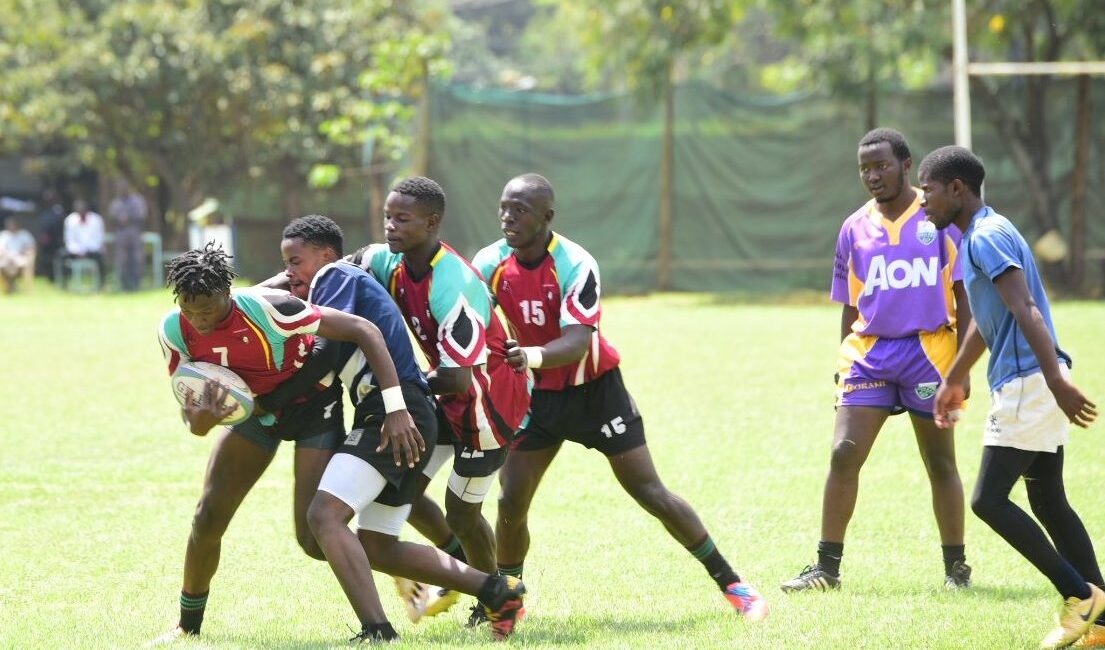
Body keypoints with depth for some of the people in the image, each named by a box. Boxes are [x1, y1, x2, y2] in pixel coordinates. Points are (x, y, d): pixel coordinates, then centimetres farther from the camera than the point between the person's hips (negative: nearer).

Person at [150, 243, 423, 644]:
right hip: (256, 408, 5)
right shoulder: (175, 331, -19)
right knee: (208, 518, -1)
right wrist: (201, 417, -38)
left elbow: (364, 330, -33)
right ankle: (188, 625, 21)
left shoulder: (266, 310, -36)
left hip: (313, 404, -5)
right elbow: (195, 426, -11)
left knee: (314, 538, -14)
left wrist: (397, 410, -37)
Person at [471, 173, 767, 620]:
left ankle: (731, 584, 6)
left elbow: (577, 343, -35)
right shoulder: (490, 264, -10)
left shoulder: (575, 265, -25)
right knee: (511, 503, -8)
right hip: (538, 394, 4)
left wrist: (534, 356, -55)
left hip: (594, 390, -4)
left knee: (651, 494, -4)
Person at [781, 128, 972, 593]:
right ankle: (827, 567, -4)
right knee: (843, 453, -9)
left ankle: (956, 568, 16)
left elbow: (963, 295, 0)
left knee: (941, 463, 5)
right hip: (869, 353, 3)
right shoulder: (855, 229, 9)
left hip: (929, 350, -3)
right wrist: (845, 365, 14)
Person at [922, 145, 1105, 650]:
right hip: (1030, 383, 10)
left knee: (989, 499, -9)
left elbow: (1026, 310, -24)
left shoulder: (987, 237, -13)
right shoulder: (979, 236, 19)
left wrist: (1056, 381, -32)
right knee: (1047, 500, 10)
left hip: (1026, 382, -10)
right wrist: (954, 380, 41)